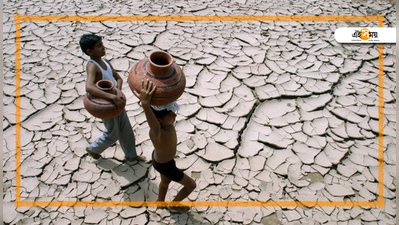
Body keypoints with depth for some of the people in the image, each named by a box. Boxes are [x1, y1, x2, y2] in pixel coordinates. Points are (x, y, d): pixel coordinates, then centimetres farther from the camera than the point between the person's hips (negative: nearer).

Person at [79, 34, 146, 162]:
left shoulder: (105, 62, -2)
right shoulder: (92, 66, -27)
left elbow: (118, 78, 7)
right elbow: (89, 87, -43)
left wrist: (119, 91, -15)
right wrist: (113, 97, -48)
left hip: (117, 103, 7)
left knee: (126, 130, 19)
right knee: (112, 135, 12)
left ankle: (131, 155, 40)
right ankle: (92, 149, 39)